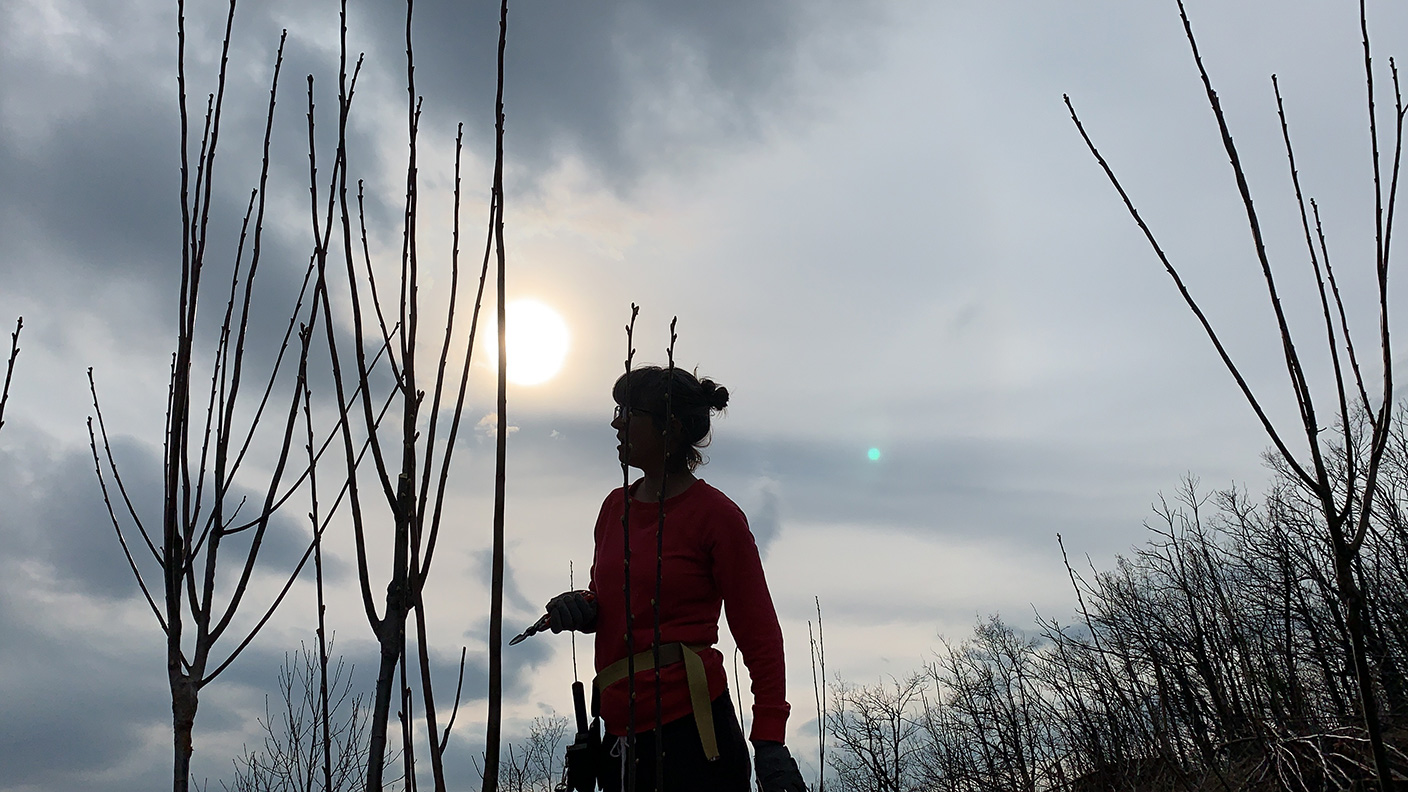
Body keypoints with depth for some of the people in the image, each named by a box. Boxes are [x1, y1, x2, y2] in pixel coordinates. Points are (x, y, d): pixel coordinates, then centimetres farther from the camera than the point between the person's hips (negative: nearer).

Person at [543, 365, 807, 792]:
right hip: (621, 731, 6)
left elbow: (759, 635, -7)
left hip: (689, 729, -6)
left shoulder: (714, 513, -8)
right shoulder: (615, 506, 10)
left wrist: (769, 741, -14)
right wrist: (581, 608, 1)